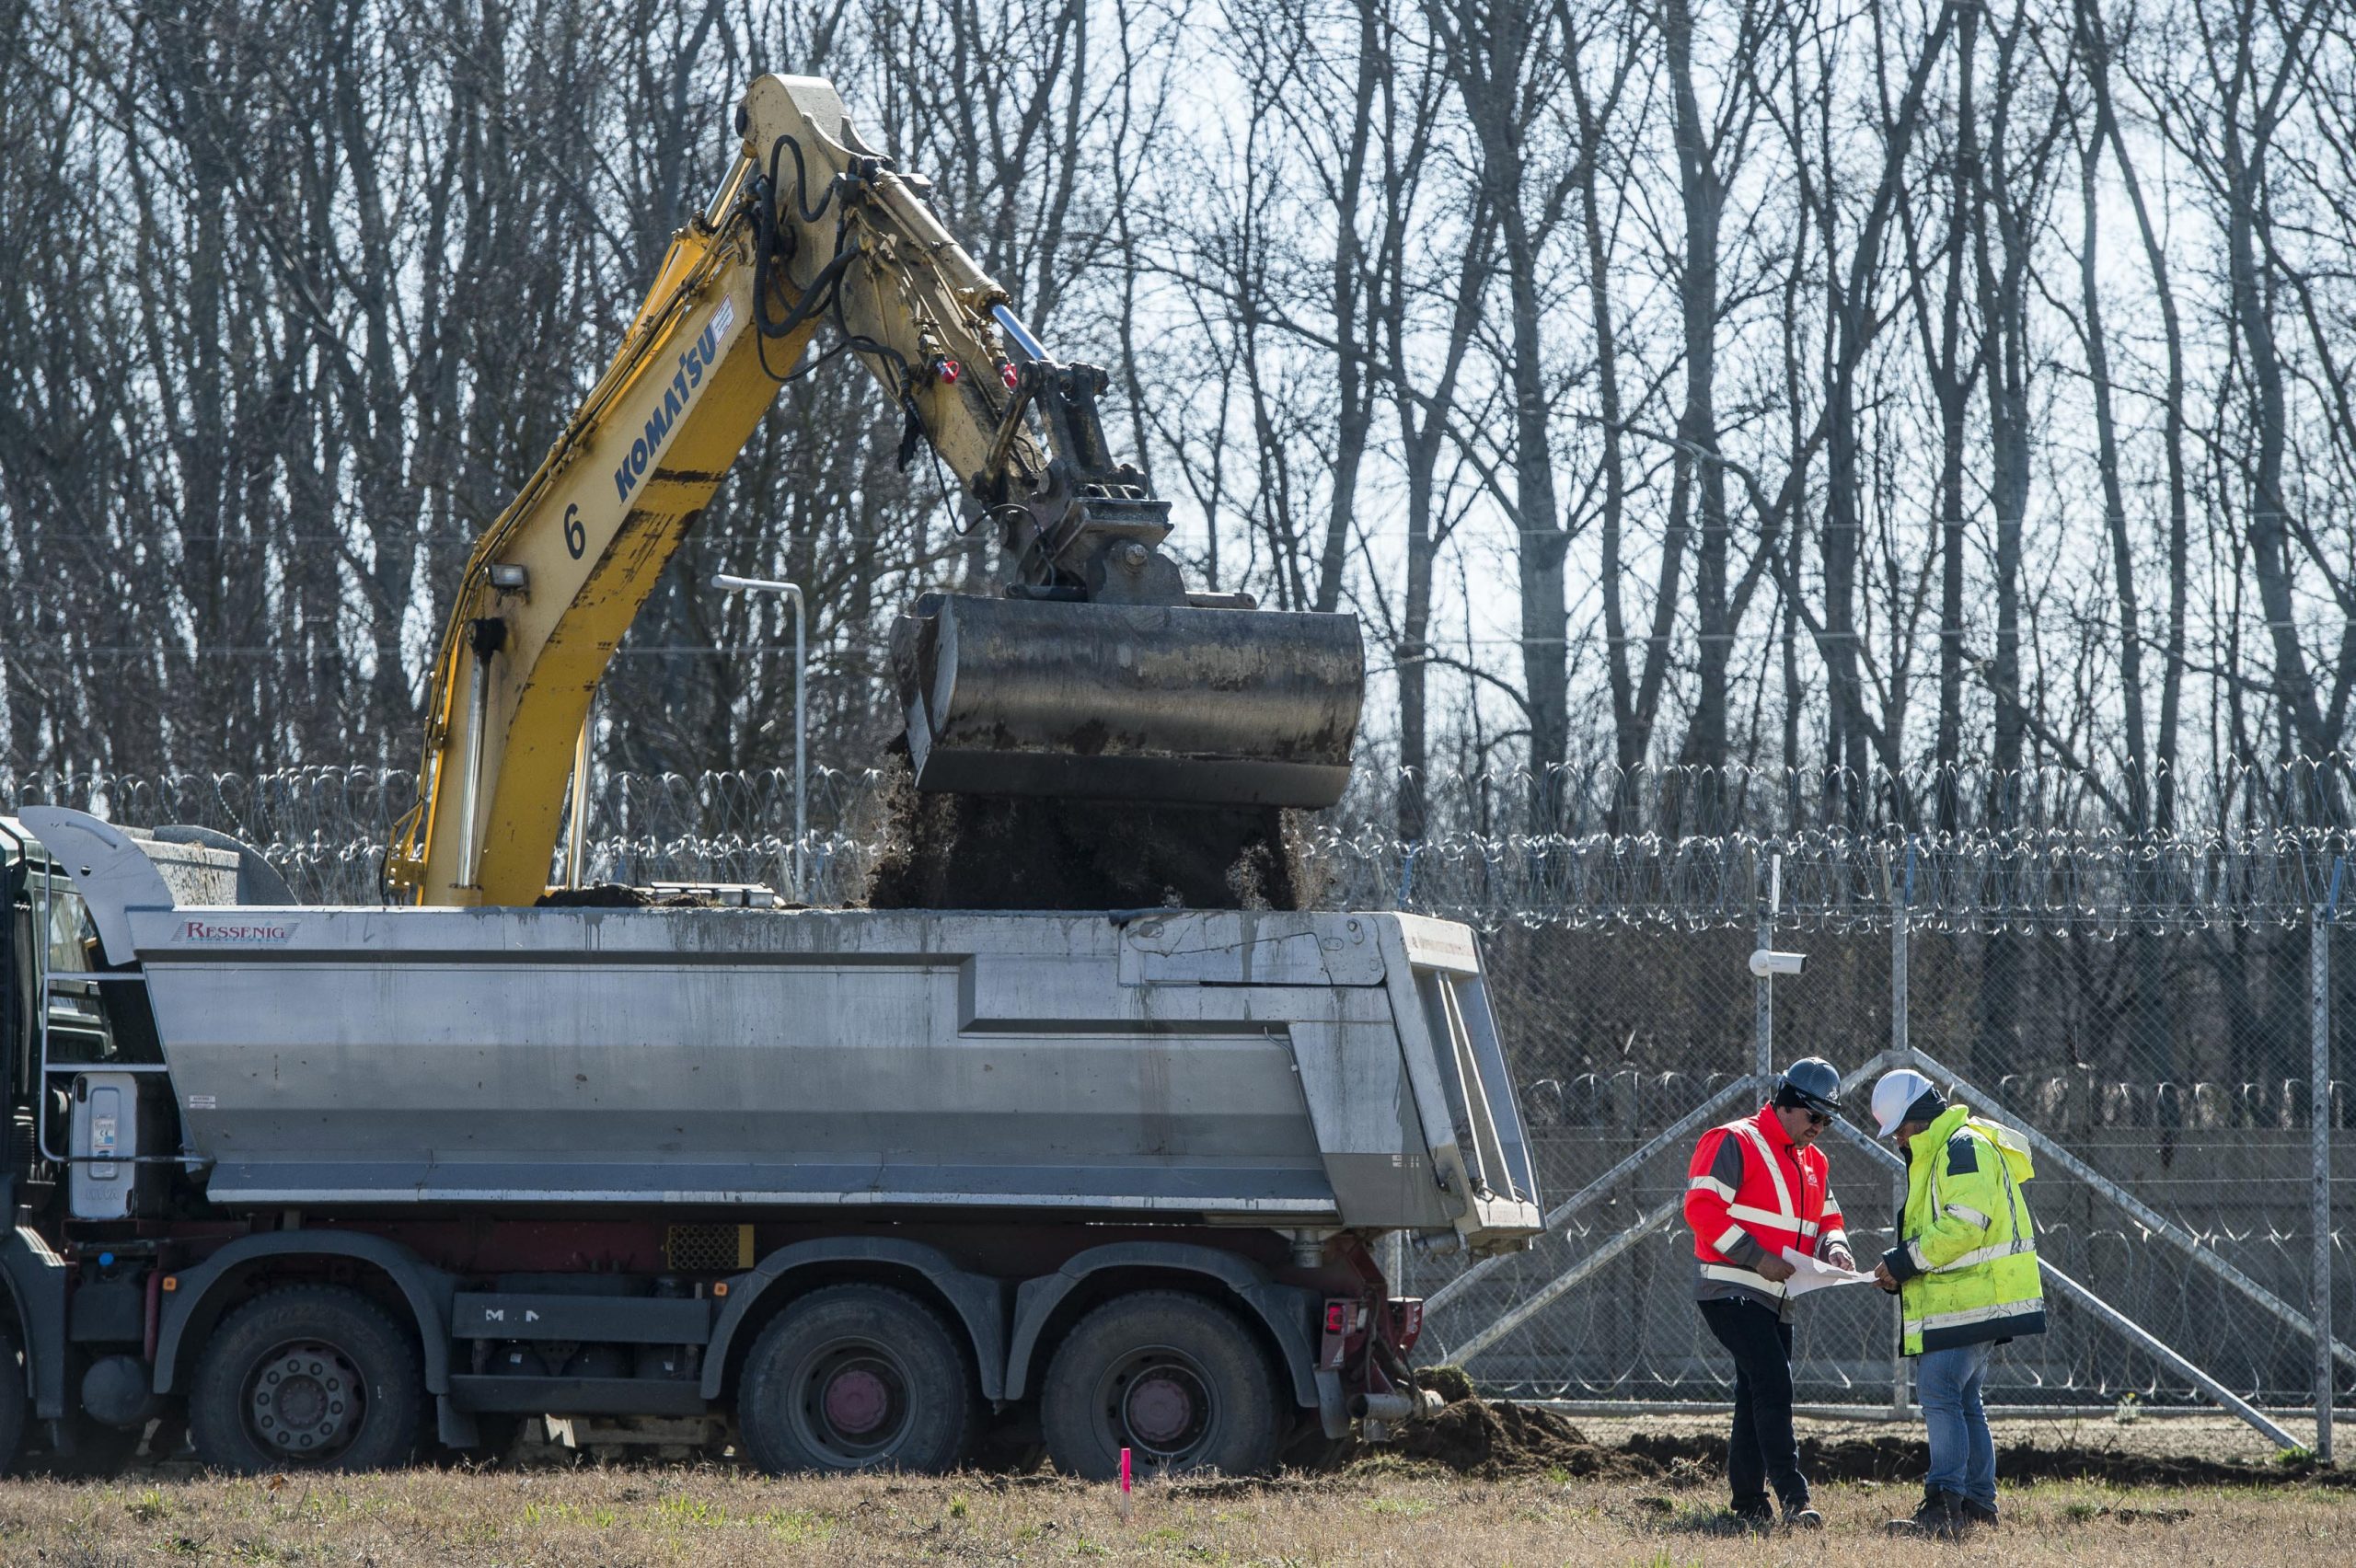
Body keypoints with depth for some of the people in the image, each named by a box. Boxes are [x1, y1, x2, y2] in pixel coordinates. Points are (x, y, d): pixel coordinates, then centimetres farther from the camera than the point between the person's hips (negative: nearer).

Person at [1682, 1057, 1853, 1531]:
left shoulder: (1813, 1161, 17)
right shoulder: (1734, 1143, -9)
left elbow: (1828, 1220, 23)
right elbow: (1702, 1207, -17)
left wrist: (1834, 1247, -2)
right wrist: (1757, 1258, -21)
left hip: (1777, 1300, 9)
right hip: (1730, 1290, -9)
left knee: (1757, 1398, 11)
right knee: (1773, 1384, -19)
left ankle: (1749, 1505, 15)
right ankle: (1793, 1497, -25)